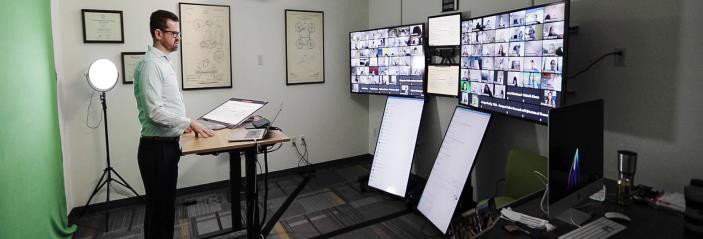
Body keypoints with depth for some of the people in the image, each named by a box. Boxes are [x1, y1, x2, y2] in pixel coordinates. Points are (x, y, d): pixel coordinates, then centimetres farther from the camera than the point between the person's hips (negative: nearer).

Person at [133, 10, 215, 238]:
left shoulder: (165, 62, 13)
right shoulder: (151, 64, -17)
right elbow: (155, 111, -22)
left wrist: (183, 124, 16)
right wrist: (189, 122, -16)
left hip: (168, 144, 9)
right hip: (157, 147, -9)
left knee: (167, 203, 19)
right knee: (158, 205, 3)